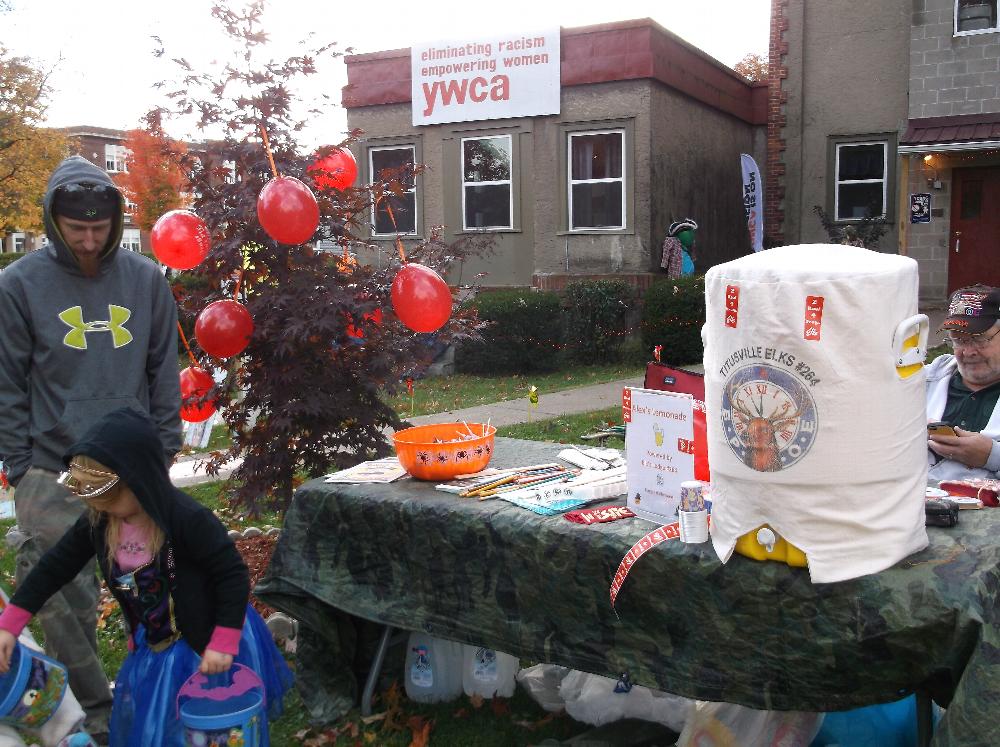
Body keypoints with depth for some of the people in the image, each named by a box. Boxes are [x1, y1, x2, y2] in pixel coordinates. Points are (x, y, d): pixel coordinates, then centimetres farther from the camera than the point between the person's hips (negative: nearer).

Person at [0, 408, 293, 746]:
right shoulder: (98, 522, -10)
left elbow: (233, 575, -25)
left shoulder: (188, 520, -31)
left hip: (210, 642, -7)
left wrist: (224, 643, -25)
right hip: (153, 646, 7)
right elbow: (55, 567, 2)